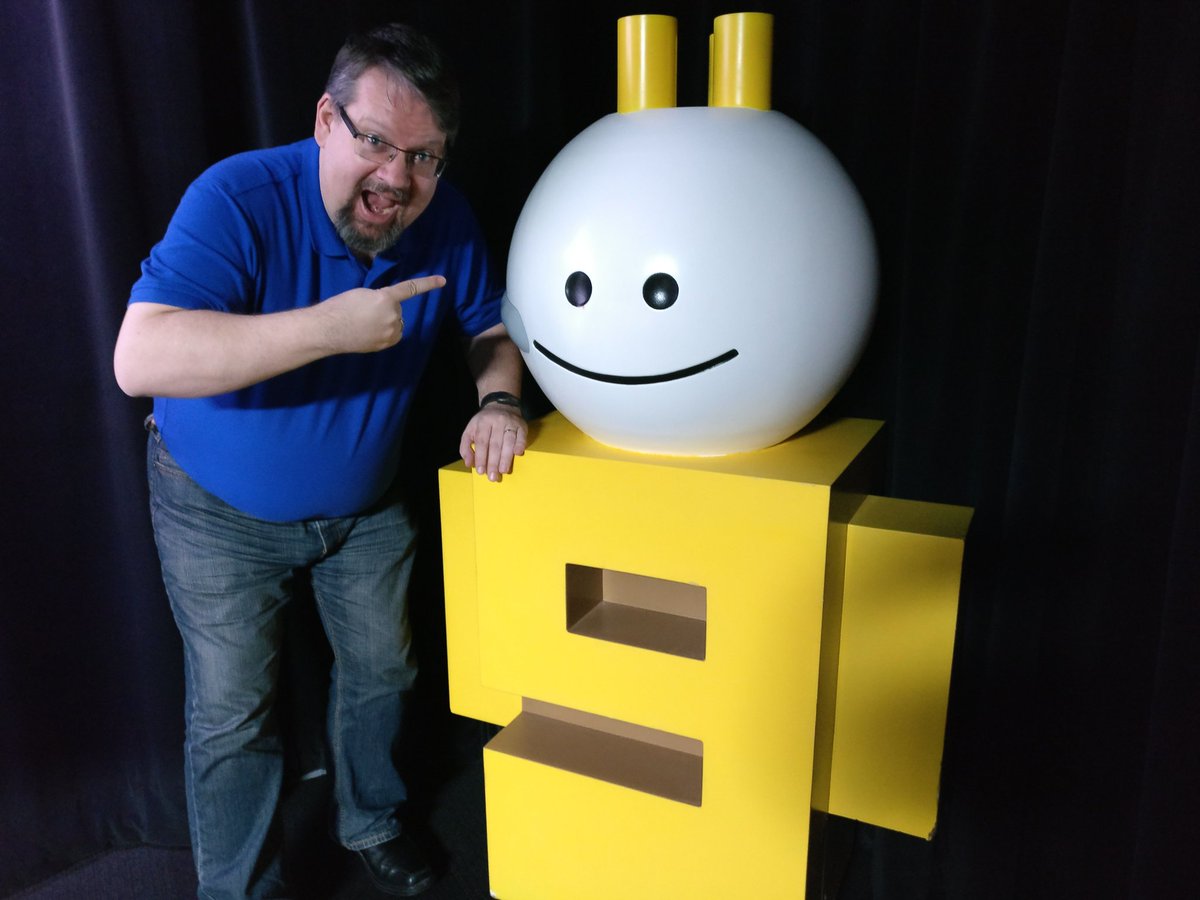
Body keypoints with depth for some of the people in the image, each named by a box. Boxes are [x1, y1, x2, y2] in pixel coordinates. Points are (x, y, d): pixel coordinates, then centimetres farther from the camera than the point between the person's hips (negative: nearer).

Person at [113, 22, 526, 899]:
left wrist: (498, 401, -22)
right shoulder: (240, 201, -28)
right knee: (233, 715, 7)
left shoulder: (446, 219, -13)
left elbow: (491, 327, 0)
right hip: (224, 511, -4)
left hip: (367, 501, 5)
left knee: (382, 671, 19)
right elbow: (140, 359, -38)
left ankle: (372, 822, 47)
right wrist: (332, 328, -44)